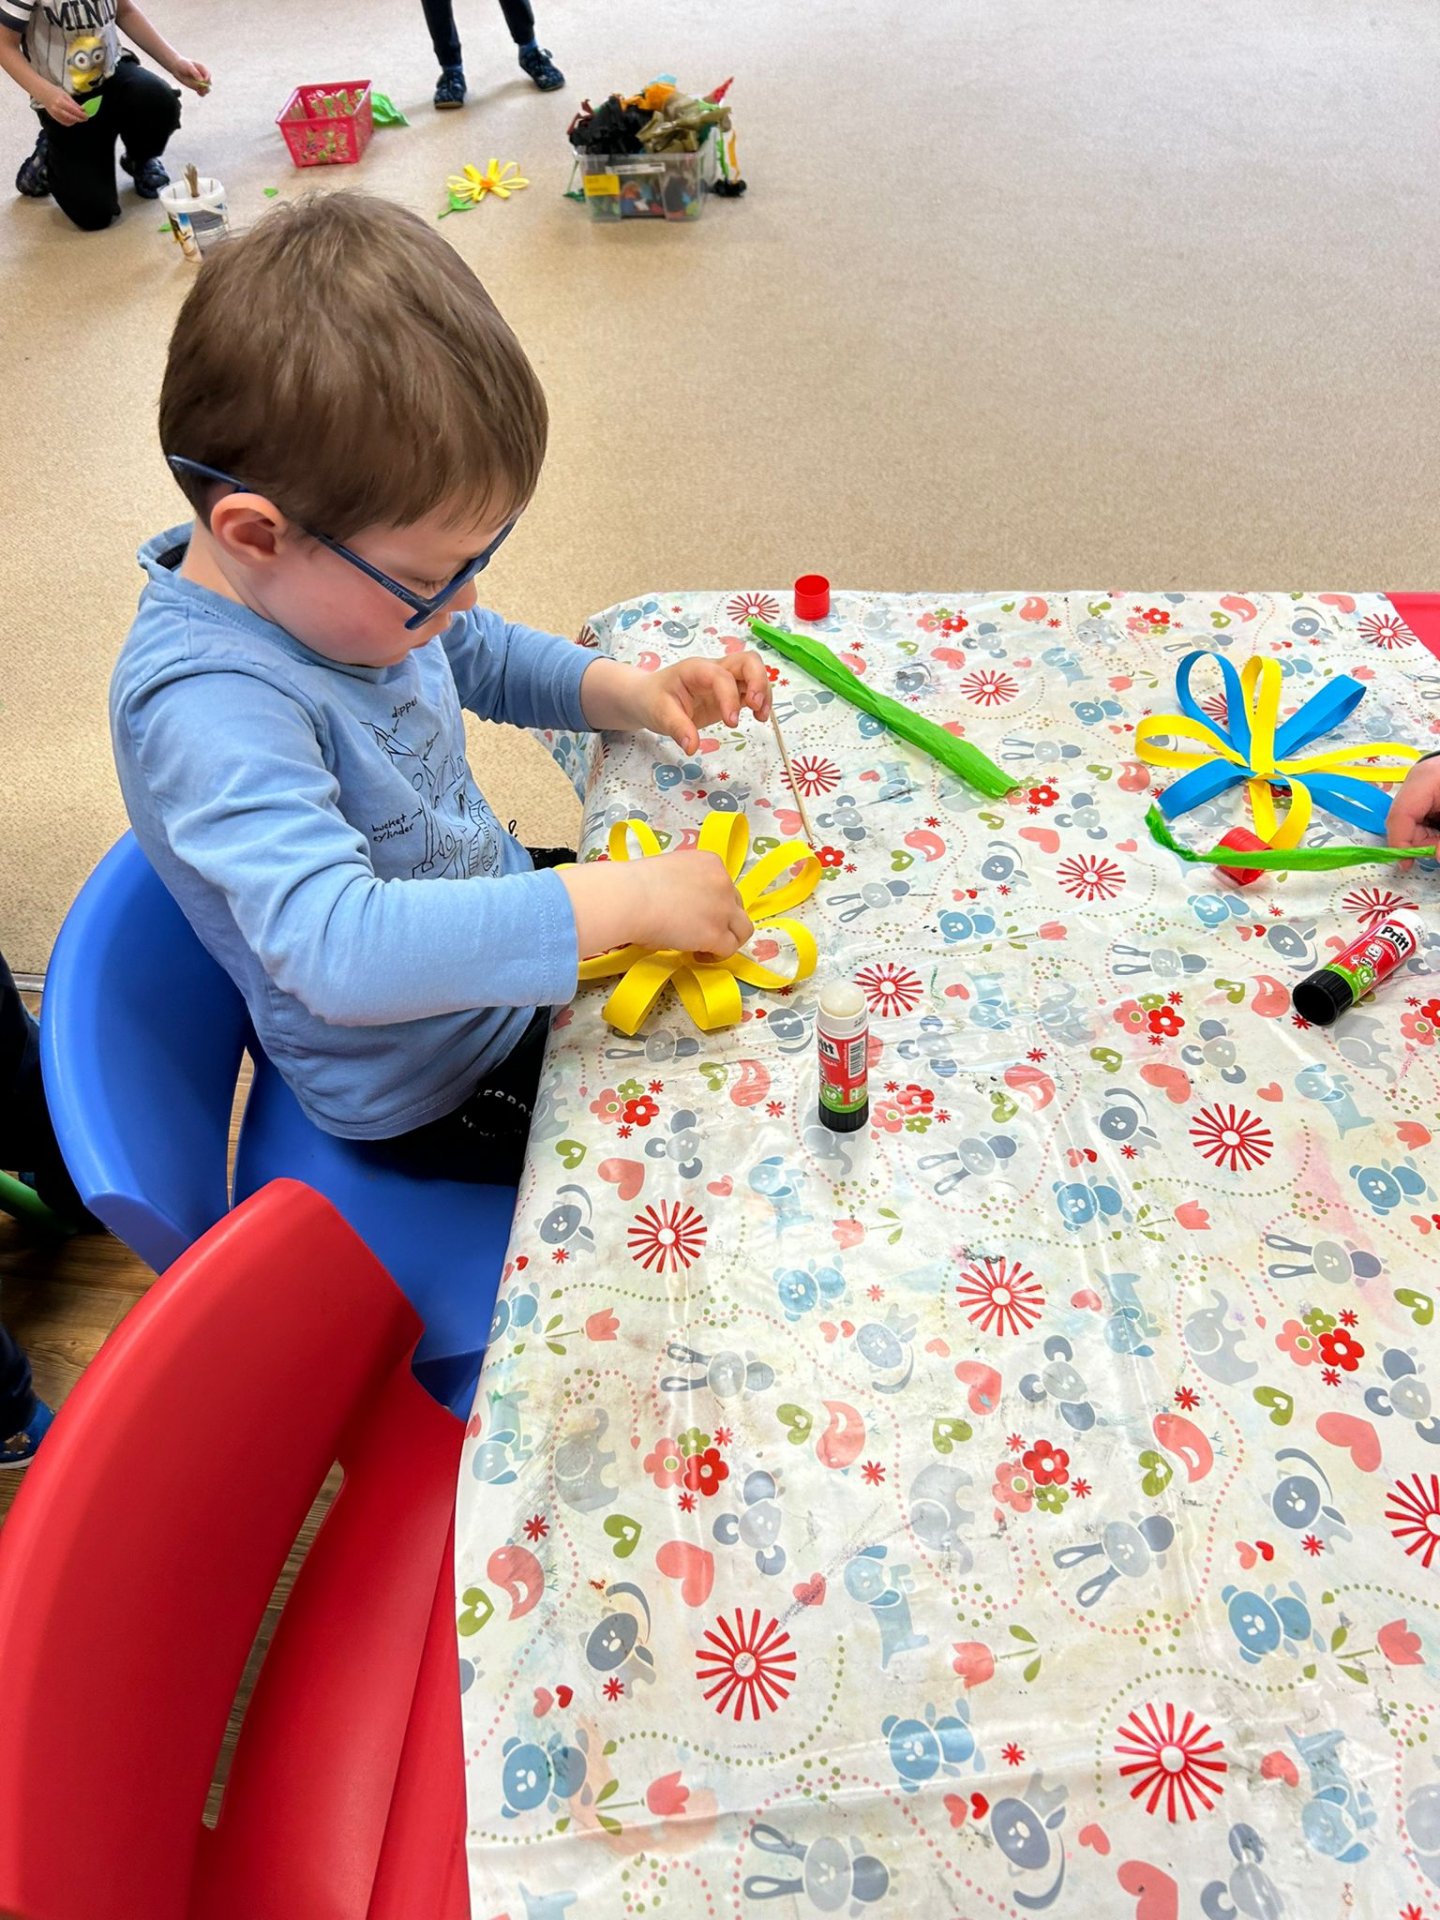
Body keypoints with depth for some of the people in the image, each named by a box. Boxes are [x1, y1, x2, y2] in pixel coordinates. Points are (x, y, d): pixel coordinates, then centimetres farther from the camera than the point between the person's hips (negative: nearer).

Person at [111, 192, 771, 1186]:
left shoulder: (326, 579, -10)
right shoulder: (212, 710, -36)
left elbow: (483, 653, 9)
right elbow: (337, 951, -49)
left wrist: (632, 692, -8)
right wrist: (620, 901, -46)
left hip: (492, 908, 8)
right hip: (433, 1092, -7)